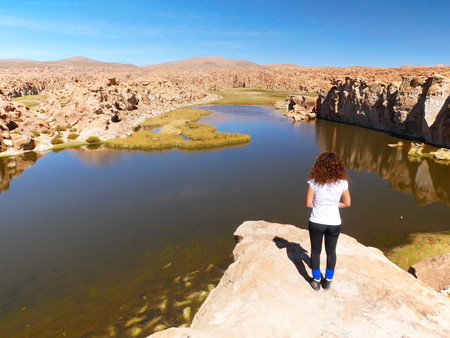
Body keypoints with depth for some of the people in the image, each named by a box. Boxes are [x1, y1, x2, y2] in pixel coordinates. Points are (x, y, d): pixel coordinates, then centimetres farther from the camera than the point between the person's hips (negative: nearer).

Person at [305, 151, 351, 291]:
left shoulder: (314, 181, -18)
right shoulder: (342, 182, -13)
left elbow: (308, 203, -11)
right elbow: (347, 203, -2)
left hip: (316, 223, -1)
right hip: (334, 224, 2)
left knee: (315, 251, 18)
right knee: (331, 252, 21)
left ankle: (316, 281, 32)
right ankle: (328, 281, 35)